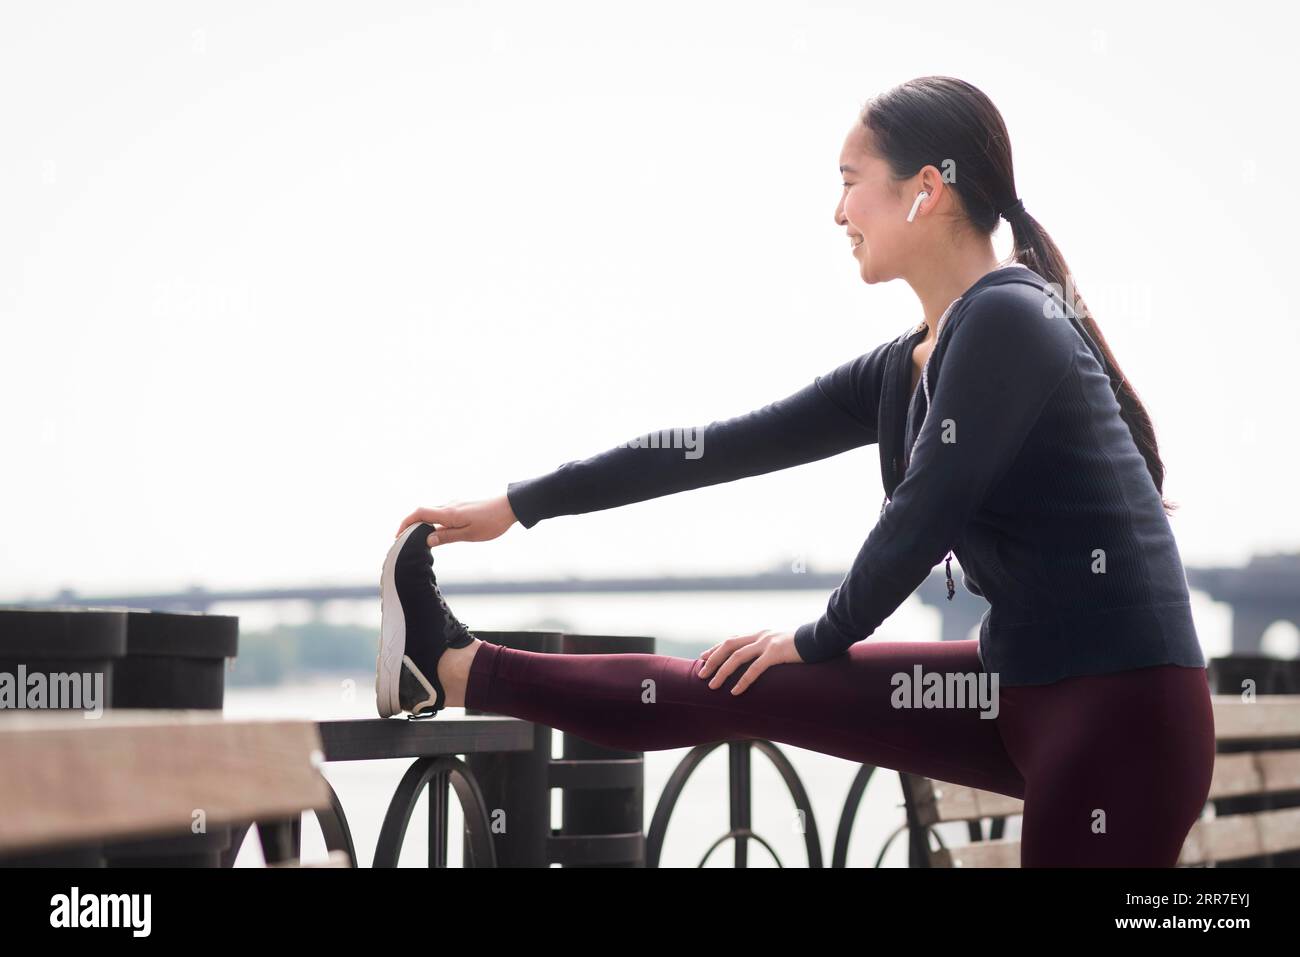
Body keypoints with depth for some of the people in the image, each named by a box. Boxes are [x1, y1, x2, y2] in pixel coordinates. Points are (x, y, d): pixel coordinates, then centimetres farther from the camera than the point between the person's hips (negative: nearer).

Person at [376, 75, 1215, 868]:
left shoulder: (1007, 321, -14)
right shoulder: (903, 370, 12)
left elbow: (922, 516, -14)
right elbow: (728, 446, 14)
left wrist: (821, 640, 3)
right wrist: (517, 507, 17)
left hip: (1120, 704, -7)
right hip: (1027, 689, 8)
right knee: (739, 688, 6)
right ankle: (454, 669, 14)